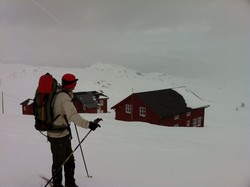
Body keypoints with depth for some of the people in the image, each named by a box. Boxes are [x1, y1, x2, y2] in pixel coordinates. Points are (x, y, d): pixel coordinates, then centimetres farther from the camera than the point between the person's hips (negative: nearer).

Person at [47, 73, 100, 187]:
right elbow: (72, 115, -39)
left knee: (69, 160, 16)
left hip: (64, 132, 9)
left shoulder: (57, 94, 4)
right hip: (58, 135, -9)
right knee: (58, 161, 8)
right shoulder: (64, 97, -24)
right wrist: (87, 124, -49)